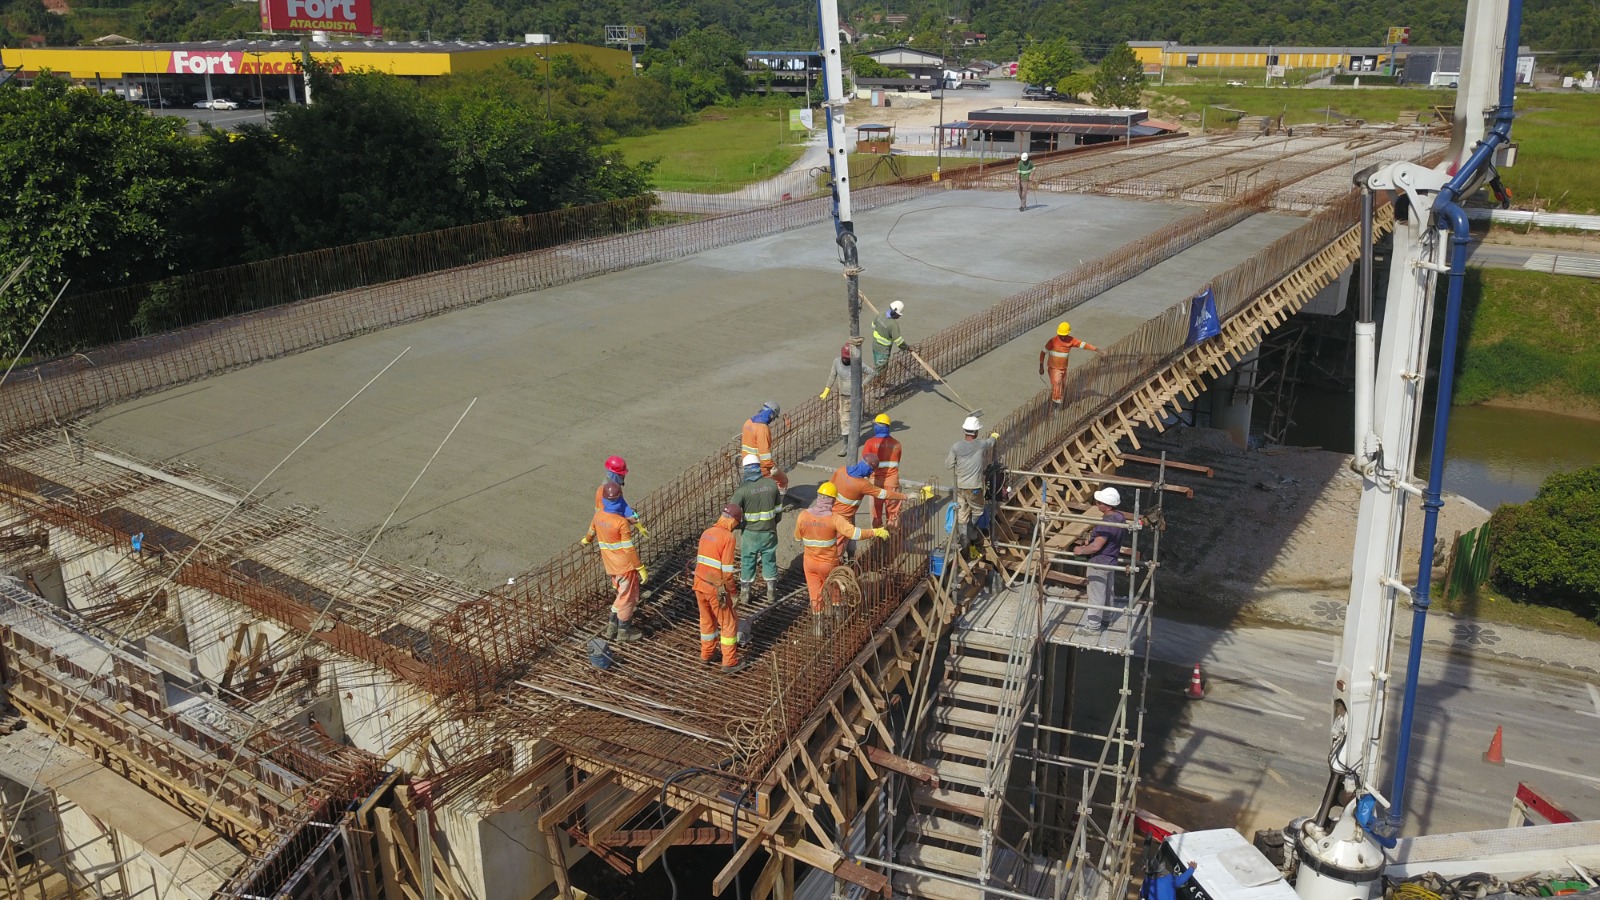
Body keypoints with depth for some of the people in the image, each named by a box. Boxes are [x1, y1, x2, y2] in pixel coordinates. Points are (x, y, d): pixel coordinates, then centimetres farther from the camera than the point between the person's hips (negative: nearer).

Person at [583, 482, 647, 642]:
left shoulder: (598, 515, -3)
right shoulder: (622, 522, -24)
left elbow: (592, 530, 21)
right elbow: (629, 549, -21)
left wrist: (587, 540, 44)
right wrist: (641, 568, -14)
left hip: (611, 565, 7)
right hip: (625, 565, -7)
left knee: (622, 595, 22)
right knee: (627, 597, 9)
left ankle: (613, 627, 27)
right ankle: (624, 631, 19)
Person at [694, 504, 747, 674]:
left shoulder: (707, 533, 7)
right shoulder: (728, 538, -16)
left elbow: (701, 559, 12)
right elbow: (727, 569, -18)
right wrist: (731, 588, -2)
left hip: (699, 585, 7)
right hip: (716, 589, -7)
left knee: (707, 620, 23)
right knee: (729, 623, 6)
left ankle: (707, 654, 36)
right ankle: (730, 663, 10)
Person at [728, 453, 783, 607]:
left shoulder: (742, 490, -19)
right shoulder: (772, 484, -9)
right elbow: (779, 508, 3)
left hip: (750, 532, -2)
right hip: (769, 532, 2)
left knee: (747, 562, 15)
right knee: (769, 561, 17)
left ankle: (744, 594, 25)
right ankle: (771, 593, 25)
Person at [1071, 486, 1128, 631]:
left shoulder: (1107, 523, -30)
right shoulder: (1121, 518, -1)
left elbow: (1096, 546, -31)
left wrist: (1081, 551, -15)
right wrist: (1090, 539, 10)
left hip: (1099, 563, -9)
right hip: (1111, 561, 9)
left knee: (1096, 595, 5)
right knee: (1108, 592, 24)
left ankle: (1093, 626, 16)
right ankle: (1108, 618, 40)